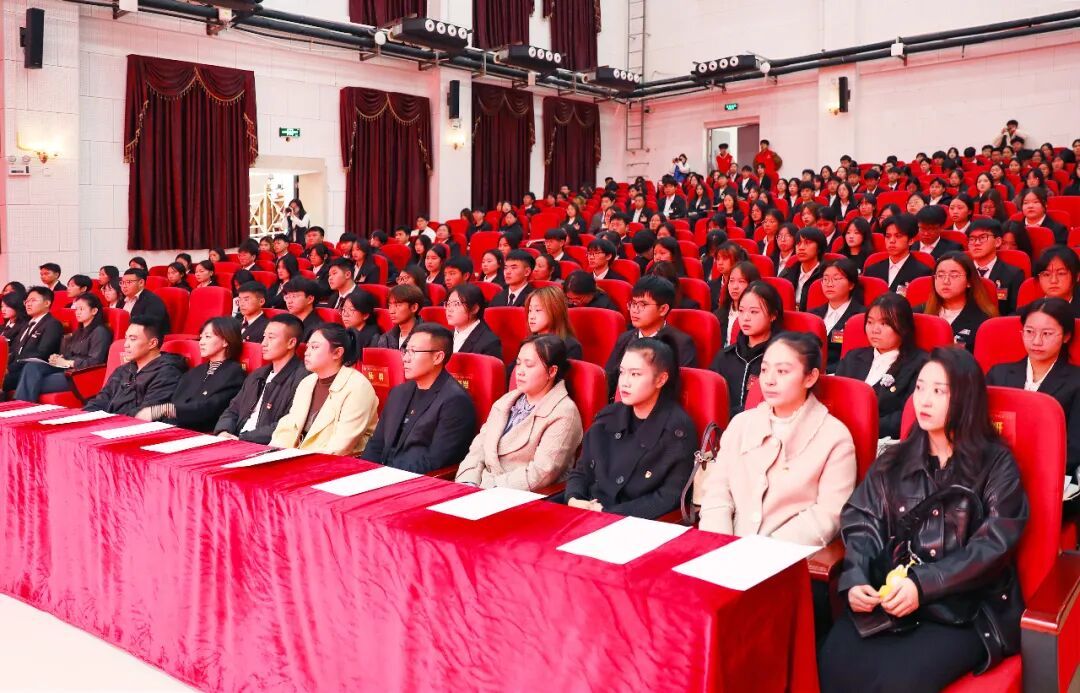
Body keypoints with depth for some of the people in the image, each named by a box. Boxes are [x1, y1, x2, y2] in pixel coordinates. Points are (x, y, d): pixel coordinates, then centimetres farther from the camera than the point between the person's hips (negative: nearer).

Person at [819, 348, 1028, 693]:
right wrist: (855, 579, -12)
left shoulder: (997, 464, 3)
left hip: (967, 607, -3)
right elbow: (861, 523, 8)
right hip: (888, 598, 3)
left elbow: (994, 544, -7)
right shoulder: (893, 461, 14)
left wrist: (923, 584, -19)